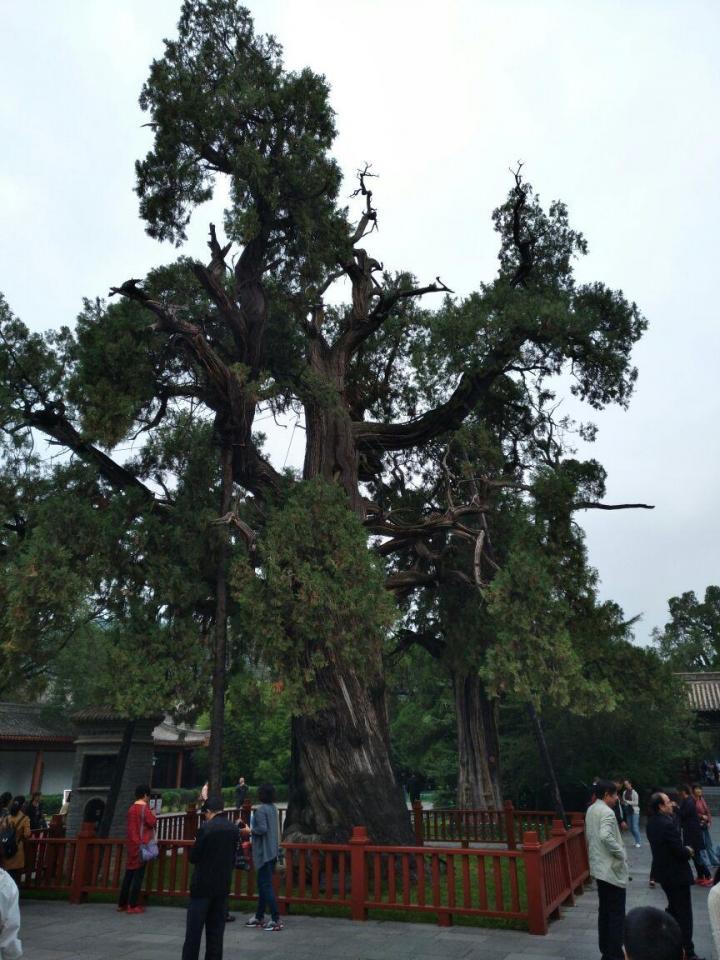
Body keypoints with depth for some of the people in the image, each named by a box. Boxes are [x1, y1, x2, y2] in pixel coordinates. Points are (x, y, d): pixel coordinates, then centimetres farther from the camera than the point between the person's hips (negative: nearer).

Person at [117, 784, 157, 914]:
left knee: (129, 874, 13)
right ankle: (132, 905, -1)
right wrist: (153, 815, 5)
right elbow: (151, 822, -14)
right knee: (138, 875, -2)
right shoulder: (144, 807, -12)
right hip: (141, 845, -8)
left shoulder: (132, 808, 12)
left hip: (131, 844, 8)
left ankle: (122, 904, 17)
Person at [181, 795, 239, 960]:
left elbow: (193, 857, -9)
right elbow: (232, 855, 9)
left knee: (194, 931, 5)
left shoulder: (206, 828, -15)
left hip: (203, 885, -5)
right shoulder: (233, 828, 2)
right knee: (216, 931, 12)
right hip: (223, 885, 5)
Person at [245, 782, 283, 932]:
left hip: (264, 852, -9)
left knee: (266, 885, -4)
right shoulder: (273, 808, 9)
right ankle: (259, 917, 25)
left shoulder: (261, 810, -16)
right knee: (263, 884, 17)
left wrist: (251, 831, -9)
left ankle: (276, 920, -4)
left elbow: (262, 828, -25)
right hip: (272, 851, 9)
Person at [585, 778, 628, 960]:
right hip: (611, 869, -9)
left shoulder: (591, 810, 10)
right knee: (616, 914, 0)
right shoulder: (607, 812, -20)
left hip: (599, 867, 9)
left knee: (604, 911, 16)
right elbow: (605, 836, -33)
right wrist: (621, 853, -20)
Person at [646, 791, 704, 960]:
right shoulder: (667, 824, -28)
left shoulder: (652, 822, 1)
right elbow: (679, 850, -24)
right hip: (676, 873, -9)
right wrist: (689, 851, -4)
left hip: (663, 870, 9)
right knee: (684, 914, 4)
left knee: (673, 908, 25)